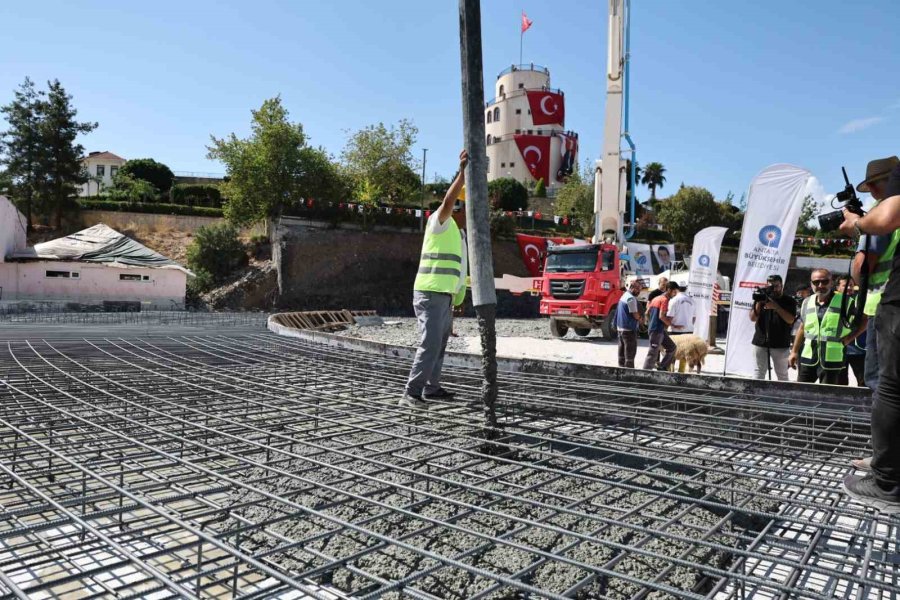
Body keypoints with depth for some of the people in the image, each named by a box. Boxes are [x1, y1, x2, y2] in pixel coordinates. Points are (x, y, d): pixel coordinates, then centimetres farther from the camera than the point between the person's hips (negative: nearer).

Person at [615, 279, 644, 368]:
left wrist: (639, 318, 6)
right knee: (630, 354, -5)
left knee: (622, 353, 13)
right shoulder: (631, 298, -17)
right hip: (629, 330, -10)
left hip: (621, 328, 10)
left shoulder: (624, 296, 14)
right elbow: (635, 315, -17)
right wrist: (641, 319, 3)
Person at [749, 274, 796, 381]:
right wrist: (758, 304, -13)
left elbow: (790, 320, -11)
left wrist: (775, 306, -19)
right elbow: (753, 318, 2)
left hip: (780, 344, -2)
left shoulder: (789, 301, 3)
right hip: (760, 342, 2)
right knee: (759, 372, 4)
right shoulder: (762, 298, 9)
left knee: (782, 375, 7)